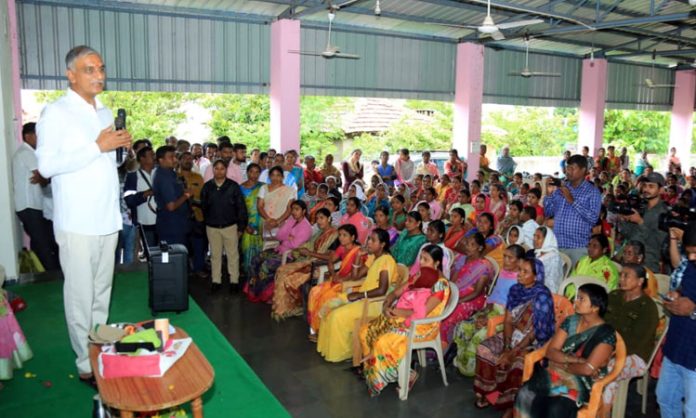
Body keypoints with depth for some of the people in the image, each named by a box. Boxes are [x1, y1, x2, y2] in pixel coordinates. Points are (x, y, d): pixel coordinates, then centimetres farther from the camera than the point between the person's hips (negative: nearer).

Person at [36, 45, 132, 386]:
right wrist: (98, 146, -20)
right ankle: (86, 366, 12)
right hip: (77, 222, -6)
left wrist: (120, 146, 3)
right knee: (81, 297, 0)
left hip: (108, 218, 7)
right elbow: (46, 165, -17)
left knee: (102, 293, 15)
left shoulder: (105, 113, 14)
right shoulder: (56, 112, -7)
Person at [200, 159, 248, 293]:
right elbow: (203, 206, 6)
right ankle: (216, 280, 22)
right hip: (212, 227, 2)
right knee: (215, 255, 12)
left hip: (230, 226, -2)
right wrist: (204, 222, 3)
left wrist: (241, 226, -5)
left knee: (232, 254, 5)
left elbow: (241, 207, -4)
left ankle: (234, 281, 15)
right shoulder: (207, 186, 1)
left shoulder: (233, 186, -5)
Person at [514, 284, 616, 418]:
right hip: (555, 373, 4)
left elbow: (587, 369, -18)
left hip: (583, 383, -4)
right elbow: (550, 352, 1)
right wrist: (577, 360, -12)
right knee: (524, 396, -24)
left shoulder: (606, 333, -10)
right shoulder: (570, 321, 7)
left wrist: (562, 363, -4)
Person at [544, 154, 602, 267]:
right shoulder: (560, 188, 11)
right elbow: (548, 213, 11)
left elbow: (593, 218, -13)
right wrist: (549, 193, -3)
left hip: (578, 247, -4)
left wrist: (572, 201, -15)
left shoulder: (592, 191, -1)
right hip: (557, 244, 4)